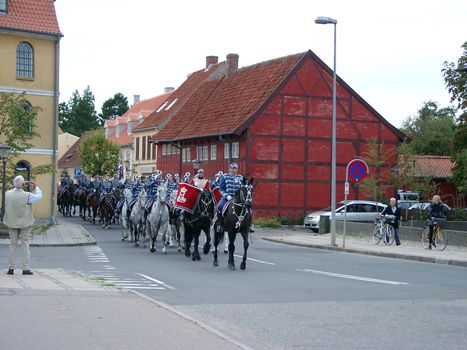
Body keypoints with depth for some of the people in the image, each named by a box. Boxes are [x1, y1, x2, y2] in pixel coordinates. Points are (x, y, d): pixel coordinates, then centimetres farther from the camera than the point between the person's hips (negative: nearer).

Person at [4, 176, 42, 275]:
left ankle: (11, 268, 13)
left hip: (12, 223, 3)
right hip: (25, 223, -3)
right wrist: (35, 187, 9)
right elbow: (39, 196, -5)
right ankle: (26, 268, 4)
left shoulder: (7, 194, -10)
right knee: (25, 245, 5)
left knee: (13, 245, 12)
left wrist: (18, 186, 17)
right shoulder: (27, 195, -20)